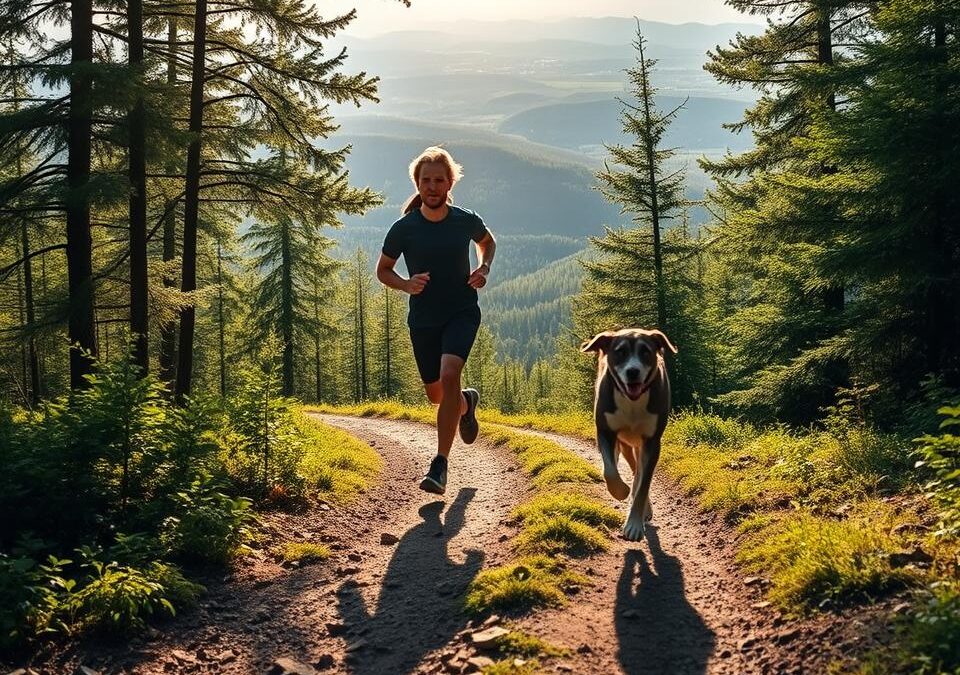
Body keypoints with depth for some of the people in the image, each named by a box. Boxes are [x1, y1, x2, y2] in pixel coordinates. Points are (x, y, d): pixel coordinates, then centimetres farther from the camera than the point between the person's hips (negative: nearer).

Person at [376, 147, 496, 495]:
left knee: (449, 375, -25)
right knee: (436, 394, 13)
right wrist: (406, 284, -18)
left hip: (462, 312, -2)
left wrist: (484, 269, -5)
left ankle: (440, 465, -20)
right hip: (423, 319, 2)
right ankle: (466, 402, 51)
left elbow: (488, 242, 15)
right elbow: (383, 270, 3)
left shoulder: (467, 221, -8)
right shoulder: (404, 228, -11)